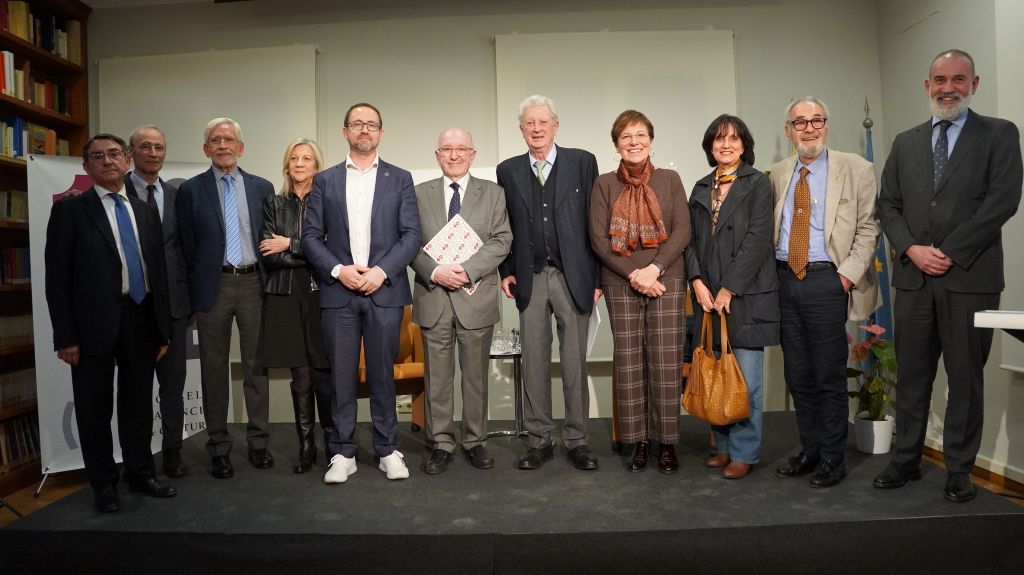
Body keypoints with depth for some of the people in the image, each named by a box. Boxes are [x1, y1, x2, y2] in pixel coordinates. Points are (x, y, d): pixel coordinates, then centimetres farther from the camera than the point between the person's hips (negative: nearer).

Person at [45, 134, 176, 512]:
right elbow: (57, 276, -5)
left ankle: (140, 474, 27)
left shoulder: (145, 211, 13)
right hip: (94, 323, -4)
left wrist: (164, 328, 9)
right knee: (95, 407, 7)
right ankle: (103, 483, 21)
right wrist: (65, 336, -10)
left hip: (142, 319, 4)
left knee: (139, 402, 13)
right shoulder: (70, 209, 0)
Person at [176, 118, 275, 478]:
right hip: (213, 286, -1)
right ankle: (219, 448, 16)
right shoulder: (190, 190, 3)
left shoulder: (262, 187, 9)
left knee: (256, 365, 7)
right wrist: (193, 295, -1)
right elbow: (187, 247, 2)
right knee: (214, 369, 6)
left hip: (253, 283, 1)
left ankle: (258, 442, 18)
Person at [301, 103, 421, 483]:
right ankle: (343, 454, 15)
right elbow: (311, 236, 5)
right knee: (342, 376, 4)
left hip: (384, 291, -1)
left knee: (382, 374, 5)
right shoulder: (325, 181, 10)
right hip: (338, 292, 1)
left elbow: (411, 234, 1)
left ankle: (388, 450, 16)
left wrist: (382, 271, -12)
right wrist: (338, 269, -10)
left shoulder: (399, 179, 8)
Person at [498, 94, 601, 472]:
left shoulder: (582, 162, 3)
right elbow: (504, 227, 12)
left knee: (575, 363, 4)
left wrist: (598, 277, -3)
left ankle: (576, 440, 17)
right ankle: (539, 440, 18)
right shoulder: (508, 171, 9)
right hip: (531, 279, 2)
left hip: (573, 277, -2)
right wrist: (506, 271, 2)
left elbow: (594, 222, 0)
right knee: (533, 363, 7)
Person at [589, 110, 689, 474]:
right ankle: (638, 442, 12)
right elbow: (598, 239, 0)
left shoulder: (669, 180, 8)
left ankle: (667, 443, 9)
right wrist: (634, 275, -9)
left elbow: (682, 231, 1)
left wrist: (655, 267, -13)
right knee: (628, 364, 1)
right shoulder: (605, 184, 6)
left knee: (666, 363, -2)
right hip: (621, 284, 0)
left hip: (666, 281, 0)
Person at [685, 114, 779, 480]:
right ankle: (723, 446, 19)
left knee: (745, 379, -2)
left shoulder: (758, 184, 1)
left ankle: (744, 453, 9)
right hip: (709, 297, 4)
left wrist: (728, 288, -12)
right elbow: (691, 240, 12)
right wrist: (698, 281, -3)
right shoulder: (701, 189, 16)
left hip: (747, 295, -4)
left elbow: (757, 240, -8)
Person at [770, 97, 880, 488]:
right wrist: (771, 273, 5)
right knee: (797, 375, 12)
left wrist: (849, 273, -12)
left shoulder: (855, 170, 0)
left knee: (829, 376, 1)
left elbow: (867, 228, -2)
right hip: (785, 281, 4)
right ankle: (809, 451, 26)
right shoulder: (778, 174, 12)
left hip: (827, 282, -4)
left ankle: (832, 459, 16)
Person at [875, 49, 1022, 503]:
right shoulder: (906, 143, 15)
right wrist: (911, 249, -6)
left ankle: (959, 470, 17)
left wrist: (950, 252, -13)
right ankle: (906, 460, 21)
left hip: (970, 277, -3)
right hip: (913, 277, 3)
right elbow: (887, 205, 11)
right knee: (911, 376, 9)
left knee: (966, 378, 5)